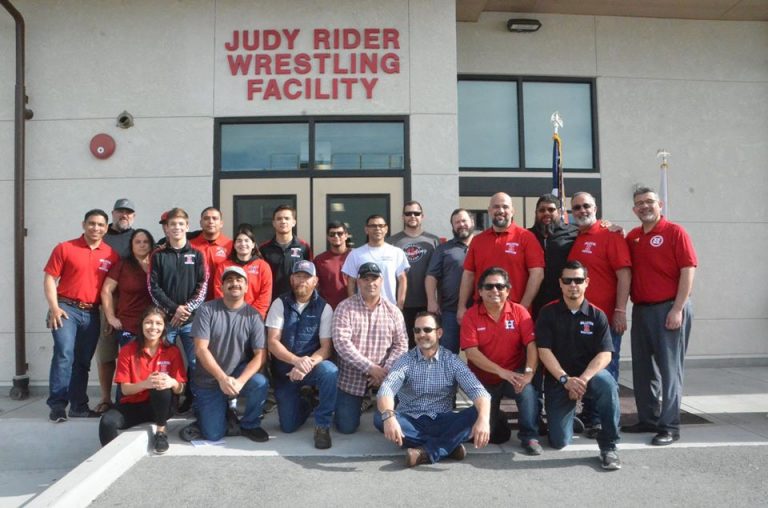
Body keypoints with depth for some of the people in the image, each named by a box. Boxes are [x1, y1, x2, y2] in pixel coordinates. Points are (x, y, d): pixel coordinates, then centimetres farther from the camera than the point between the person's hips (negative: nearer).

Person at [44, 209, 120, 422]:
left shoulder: (112, 255, 5)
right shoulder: (65, 248, 1)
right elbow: (49, 278, -1)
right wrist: (54, 307, -10)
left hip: (92, 313, 3)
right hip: (66, 308, -3)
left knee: (83, 361, 10)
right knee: (64, 354, -14)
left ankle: (79, 406, 19)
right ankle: (57, 405, -5)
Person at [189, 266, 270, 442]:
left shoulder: (253, 316, -8)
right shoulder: (207, 310, -10)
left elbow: (261, 354, -14)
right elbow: (201, 349, -16)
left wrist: (240, 381, -29)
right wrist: (222, 378, -26)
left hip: (239, 374, 1)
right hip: (208, 380, 0)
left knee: (260, 383, -31)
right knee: (213, 435, -7)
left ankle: (249, 425, -3)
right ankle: (211, 411, 28)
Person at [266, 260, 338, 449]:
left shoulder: (324, 308, -6)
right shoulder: (280, 304, -3)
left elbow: (326, 348, -11)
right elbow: (272, 342, -11)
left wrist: (308, 364, -30)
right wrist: (297, 360, -27)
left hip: (312, 366, -1)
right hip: (284, 369, 2)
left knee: (330, 372, -36)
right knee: (289, 426, 1)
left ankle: (322, 425, -16)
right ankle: (305, 401, 35)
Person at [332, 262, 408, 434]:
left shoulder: (393, 311, 1)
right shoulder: (345, 307, -8)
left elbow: (401, 345, -1)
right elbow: (341, 343, -19)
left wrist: (385, 371, -17)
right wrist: (371, 368, -23)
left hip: (383, 374, 2)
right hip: (351, 376, -1)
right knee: (346, 427, 0)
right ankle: (350, 403, 32)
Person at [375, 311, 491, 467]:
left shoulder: (452, 361, -1)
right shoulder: (405, 360, -2)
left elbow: (477, 390, -15)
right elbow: (387, 388, -19)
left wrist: (483, 419, -37)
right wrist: (388, 416, -42)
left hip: (442, 423, 0)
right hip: (411, 422, 0)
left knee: (476, 414, -25)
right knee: (380, 418, -29)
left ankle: (427, 452, -28)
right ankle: (449, 445, -24)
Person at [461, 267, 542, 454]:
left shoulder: (519, 311, -8)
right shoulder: (471, 315, -10)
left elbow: (531, 345, -15)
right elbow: (471, 352, -18)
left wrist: (528, 373, -31)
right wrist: (502, 372, -27)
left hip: (514, 374, 0)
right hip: (483, 379, 0)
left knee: (528, 388, -33)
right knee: (487, 433, 2)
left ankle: (529, 436, -14)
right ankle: (496, 417, 38)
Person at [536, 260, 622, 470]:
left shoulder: (597, 315, -1)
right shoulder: (548, 313, -2)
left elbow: (605, 354, -8)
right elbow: (544, 351, -8)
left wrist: (583, 379, -23)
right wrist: (565, 379, -19)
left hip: (590, 374, 0)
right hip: (558, 379, 0)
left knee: (607, 384, -36)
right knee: (559, 442, -8)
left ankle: (608, 446, -17)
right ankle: (568, 411, 29)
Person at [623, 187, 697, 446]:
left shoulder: (675, 232, -4)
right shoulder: (632, 237, 11)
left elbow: (688, 271, -11)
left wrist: (677, 309, -16)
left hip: (669, 309, -6)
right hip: (641, 310, 6)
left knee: (669, 368, -1)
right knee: (642, 368, 12)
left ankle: (669, 426, 6)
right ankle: (648, 419, 24)